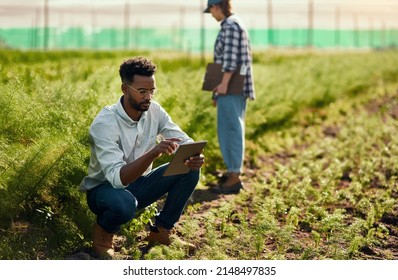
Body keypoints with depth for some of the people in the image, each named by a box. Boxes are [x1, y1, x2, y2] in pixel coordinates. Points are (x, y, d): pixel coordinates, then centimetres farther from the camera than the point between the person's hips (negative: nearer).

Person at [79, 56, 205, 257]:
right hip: (105, 188, -6)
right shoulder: (104, 124, -28)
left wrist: (194, 156, -33)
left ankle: (161, 231, 2)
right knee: (124, 203, -41)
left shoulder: (154, 110, -9)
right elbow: (118, 178, -37)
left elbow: (184, 140, -8)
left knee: (188, 169, -14)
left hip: (138, 184, 6)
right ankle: (103, 232, -4)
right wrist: (153, 153, -52)